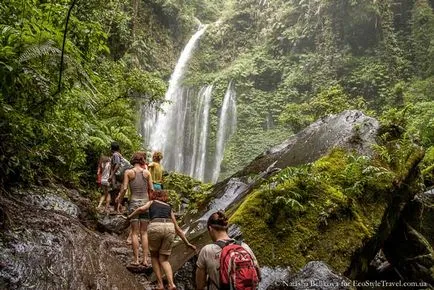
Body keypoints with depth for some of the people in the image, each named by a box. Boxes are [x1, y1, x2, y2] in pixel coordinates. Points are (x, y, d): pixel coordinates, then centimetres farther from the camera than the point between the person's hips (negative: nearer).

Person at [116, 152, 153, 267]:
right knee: (144, 232, 7)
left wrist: (119, 198, 13)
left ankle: (136, 260, 4)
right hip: (145, 202, 1)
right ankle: (145, 259, 4)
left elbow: (124, 188, -5)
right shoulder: (147, 173, 2)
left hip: (134, 202, -1)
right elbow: (151, 189, 1)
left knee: (134, 232, 5)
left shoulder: (128, 172, -1)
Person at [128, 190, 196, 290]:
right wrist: (187, 243, 33)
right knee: (164, 260, 14)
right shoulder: (169, 208, 32)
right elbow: (177, 228, 30)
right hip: (169, 228, 2)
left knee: (154, 256, 21)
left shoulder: (152, 202, 27)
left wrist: (130, 216, 21)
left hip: (155, 227, -2)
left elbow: (141, 209, 5)